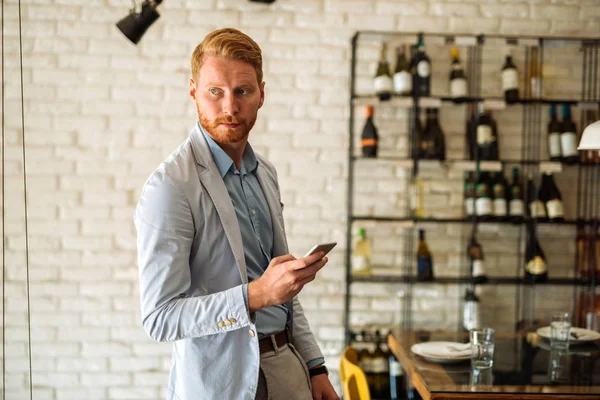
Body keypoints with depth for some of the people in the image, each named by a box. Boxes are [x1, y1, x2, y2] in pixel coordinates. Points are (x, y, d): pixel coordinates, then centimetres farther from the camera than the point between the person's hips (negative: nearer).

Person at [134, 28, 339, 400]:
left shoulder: (265, 173, 6)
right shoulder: (169, 186, -18)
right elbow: (159, 318, -20)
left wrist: (315, 367, 10)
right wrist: (254, 296, -31)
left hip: (287, 368, 6)